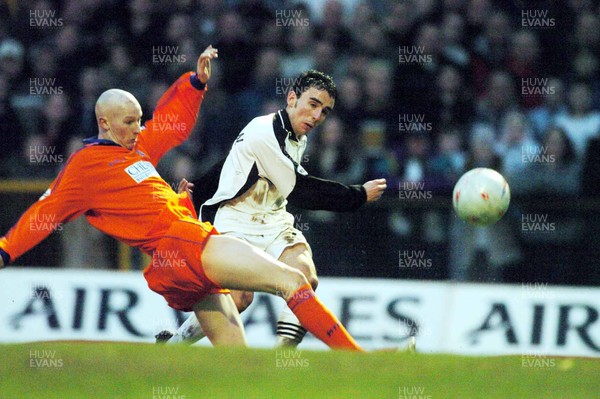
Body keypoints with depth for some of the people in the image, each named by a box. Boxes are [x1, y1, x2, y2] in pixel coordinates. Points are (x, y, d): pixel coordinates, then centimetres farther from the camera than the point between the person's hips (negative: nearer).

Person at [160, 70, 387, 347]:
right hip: (232, 223, -8)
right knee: (239, 297, -25)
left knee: (306, 278, -19)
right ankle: (169, 346, -4)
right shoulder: (264, 133, -19)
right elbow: (300, 191, -19)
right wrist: (360, 196, -13)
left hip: (271, 224, 8)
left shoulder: (296, 137, 11)